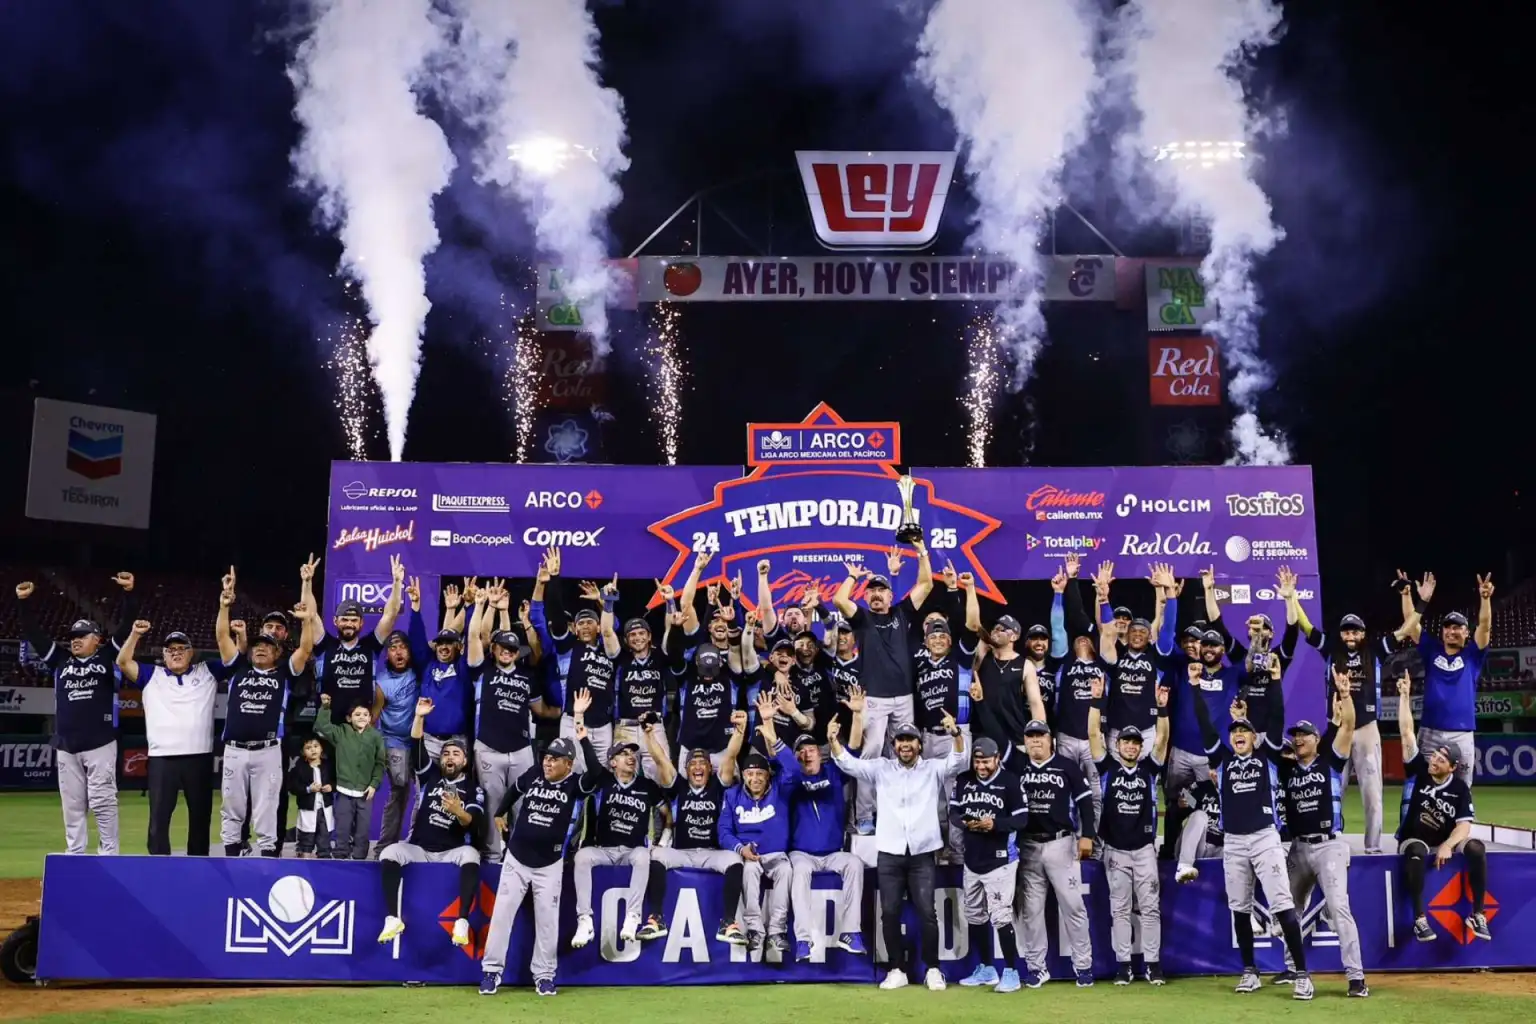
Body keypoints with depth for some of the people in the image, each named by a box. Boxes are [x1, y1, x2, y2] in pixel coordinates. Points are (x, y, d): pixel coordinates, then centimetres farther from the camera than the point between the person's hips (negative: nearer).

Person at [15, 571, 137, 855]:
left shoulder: (108, 657, 5)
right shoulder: (60, 659, 14)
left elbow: (126, 626, -4)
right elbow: (33, 633, 12)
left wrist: (129, 593, -15)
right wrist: (23, 602, 1)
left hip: (100, 744, -4)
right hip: (66, 746, 4)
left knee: (102, 802, -4)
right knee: (72, 805, 8)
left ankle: (109, 856, 1)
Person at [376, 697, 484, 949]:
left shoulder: (473, 789, 4)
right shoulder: (431, 774, 10)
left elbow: (476, 825, -10)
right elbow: (417, 747, -5)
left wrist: (458, 811, -30)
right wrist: (419, 717, -18)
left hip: (452, 852, -2)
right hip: (418, 847, 2)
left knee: (471, 855, -33)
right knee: (389, 853, -26)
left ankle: (462, 921, -37)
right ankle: (393, 919, -27)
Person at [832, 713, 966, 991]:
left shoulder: (933, 769, 5)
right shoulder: (880, 768, 6)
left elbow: (959, 760, -11)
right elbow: (848, 763, -4)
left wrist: (956, 734, -31)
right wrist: (833, 740, -24)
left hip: (922, 853, -1)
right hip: (889, 853, 1)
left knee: (926, 911, -2)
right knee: (889, 912, 3)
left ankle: (933, 970, 10)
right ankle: (896, 971, 14)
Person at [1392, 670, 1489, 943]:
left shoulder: (1460, 788, -6)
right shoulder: (1418, 770, -8)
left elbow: (1464, 825, -12)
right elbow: (1407, 733, -15)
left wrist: (1447, 845, -31)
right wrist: (1405, 695, -21)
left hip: (1445, 842, 2)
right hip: (1414, 841, -2)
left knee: (1476, 848, -27)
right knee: (1417, 852, -37)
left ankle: (1477, 915, -16)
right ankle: (1420, 918, -33)